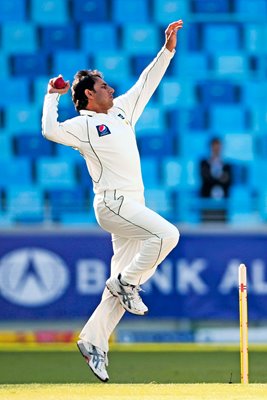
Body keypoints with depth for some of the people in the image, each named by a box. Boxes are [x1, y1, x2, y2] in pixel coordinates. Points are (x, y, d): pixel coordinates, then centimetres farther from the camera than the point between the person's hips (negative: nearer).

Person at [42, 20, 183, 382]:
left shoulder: (121, 111, 18)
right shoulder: (83, 125, -4)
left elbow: (147, 83, 23)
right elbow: (51, 131, -22)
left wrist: (167, 50, 16)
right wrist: (52, 96, -10)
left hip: (132, 206, 8)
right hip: (113, 203, -8)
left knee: (123, 278, 4)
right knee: (167, 234, -25)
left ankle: (93, 341, 6)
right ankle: (126, 283, -9)